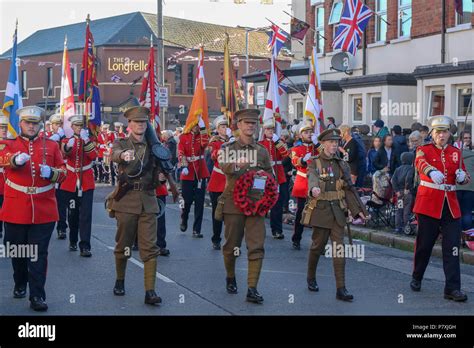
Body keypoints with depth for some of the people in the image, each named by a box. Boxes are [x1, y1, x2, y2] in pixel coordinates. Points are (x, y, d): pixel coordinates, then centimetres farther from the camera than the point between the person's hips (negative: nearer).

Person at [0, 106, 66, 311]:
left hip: (44, 211, 0)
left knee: (39, 254, -2)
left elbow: (63, 171, 8)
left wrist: (52, 172, -16)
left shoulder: (51, 146, 8)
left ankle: (37, 296, 1)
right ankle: (20, 285, 36)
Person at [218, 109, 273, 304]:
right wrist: (238, 165, -42)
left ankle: (252, 289, -6)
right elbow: (223, 165, -20)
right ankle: (230, 278, 32)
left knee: (257, 247, -7)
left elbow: (270, 177, 17)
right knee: (231, 245, 8)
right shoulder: (228, 148, 3)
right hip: (233, 202, -2)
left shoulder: (262, 151, 12)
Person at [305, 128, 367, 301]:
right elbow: (312, 178, -24)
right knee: (317, 246, 7)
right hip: (321, 209, -3)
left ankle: (341, 289, -5)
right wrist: (314, 188, -47)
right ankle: (311, 278, 30)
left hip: (338, 210, 3)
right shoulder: (315, 163, -2)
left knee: (339, 248, -3)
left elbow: (349, 189, 12)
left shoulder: (342, 164, 11)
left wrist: (357, 210, 4)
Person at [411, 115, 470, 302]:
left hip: (451, 206, 3)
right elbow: (421, 163, -25)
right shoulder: (424, 150, -1)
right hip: (428, 204, -3)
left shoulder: (456, 153, 11)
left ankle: (453, 288, -1)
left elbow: (465, 178, 13)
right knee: (424, 244, 7)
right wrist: (432, 172, -48)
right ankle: (416, 278, 28)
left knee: (452, 248, -3)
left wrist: (463, 177, -13)